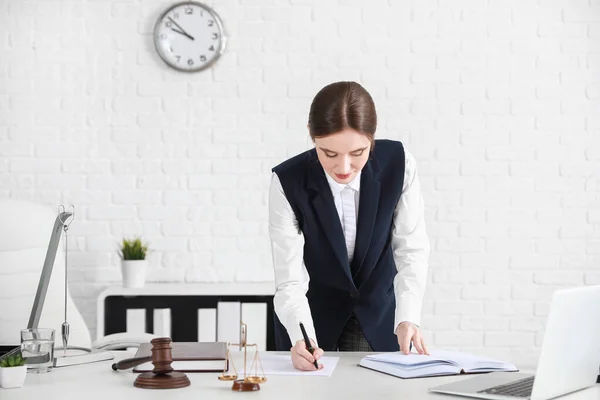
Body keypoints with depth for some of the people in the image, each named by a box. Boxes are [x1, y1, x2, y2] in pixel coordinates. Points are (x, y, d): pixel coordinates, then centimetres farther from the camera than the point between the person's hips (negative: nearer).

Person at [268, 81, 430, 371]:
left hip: (378, 316, 1)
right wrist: (301, 340, -45)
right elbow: (291, 281, -27)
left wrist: (407, 318, -31)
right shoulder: (287, 183, -26)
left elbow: (411, 249, -16)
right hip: (313, 316, -1)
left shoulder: (398, 164, -21)